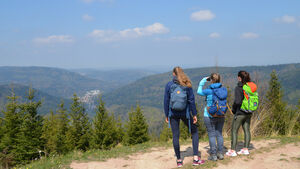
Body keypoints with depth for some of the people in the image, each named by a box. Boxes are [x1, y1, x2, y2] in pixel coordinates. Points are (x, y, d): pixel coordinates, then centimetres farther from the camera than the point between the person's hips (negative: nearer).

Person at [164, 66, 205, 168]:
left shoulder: (169, 85, -3)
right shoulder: (187, 85, -3)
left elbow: (166, 101, -2)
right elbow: (191, 100, -4)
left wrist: (166, 115, 5)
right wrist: (194, 114, 1)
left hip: (173, 114, 0)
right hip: (185, 113, 0)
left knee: (175, 136, 7)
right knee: (194, 132, 14)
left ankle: (179, 160, 12)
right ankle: (195, 157, 7)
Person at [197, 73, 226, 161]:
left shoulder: (209, 91, -15)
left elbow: (199, 92, 3)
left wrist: (203, 81, 10)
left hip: (210, 116, -4)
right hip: (221, 116, 5)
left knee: (212, 135, 3)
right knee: (219, 134, 14)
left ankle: (213, 155, 7)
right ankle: (220, 153, 18)